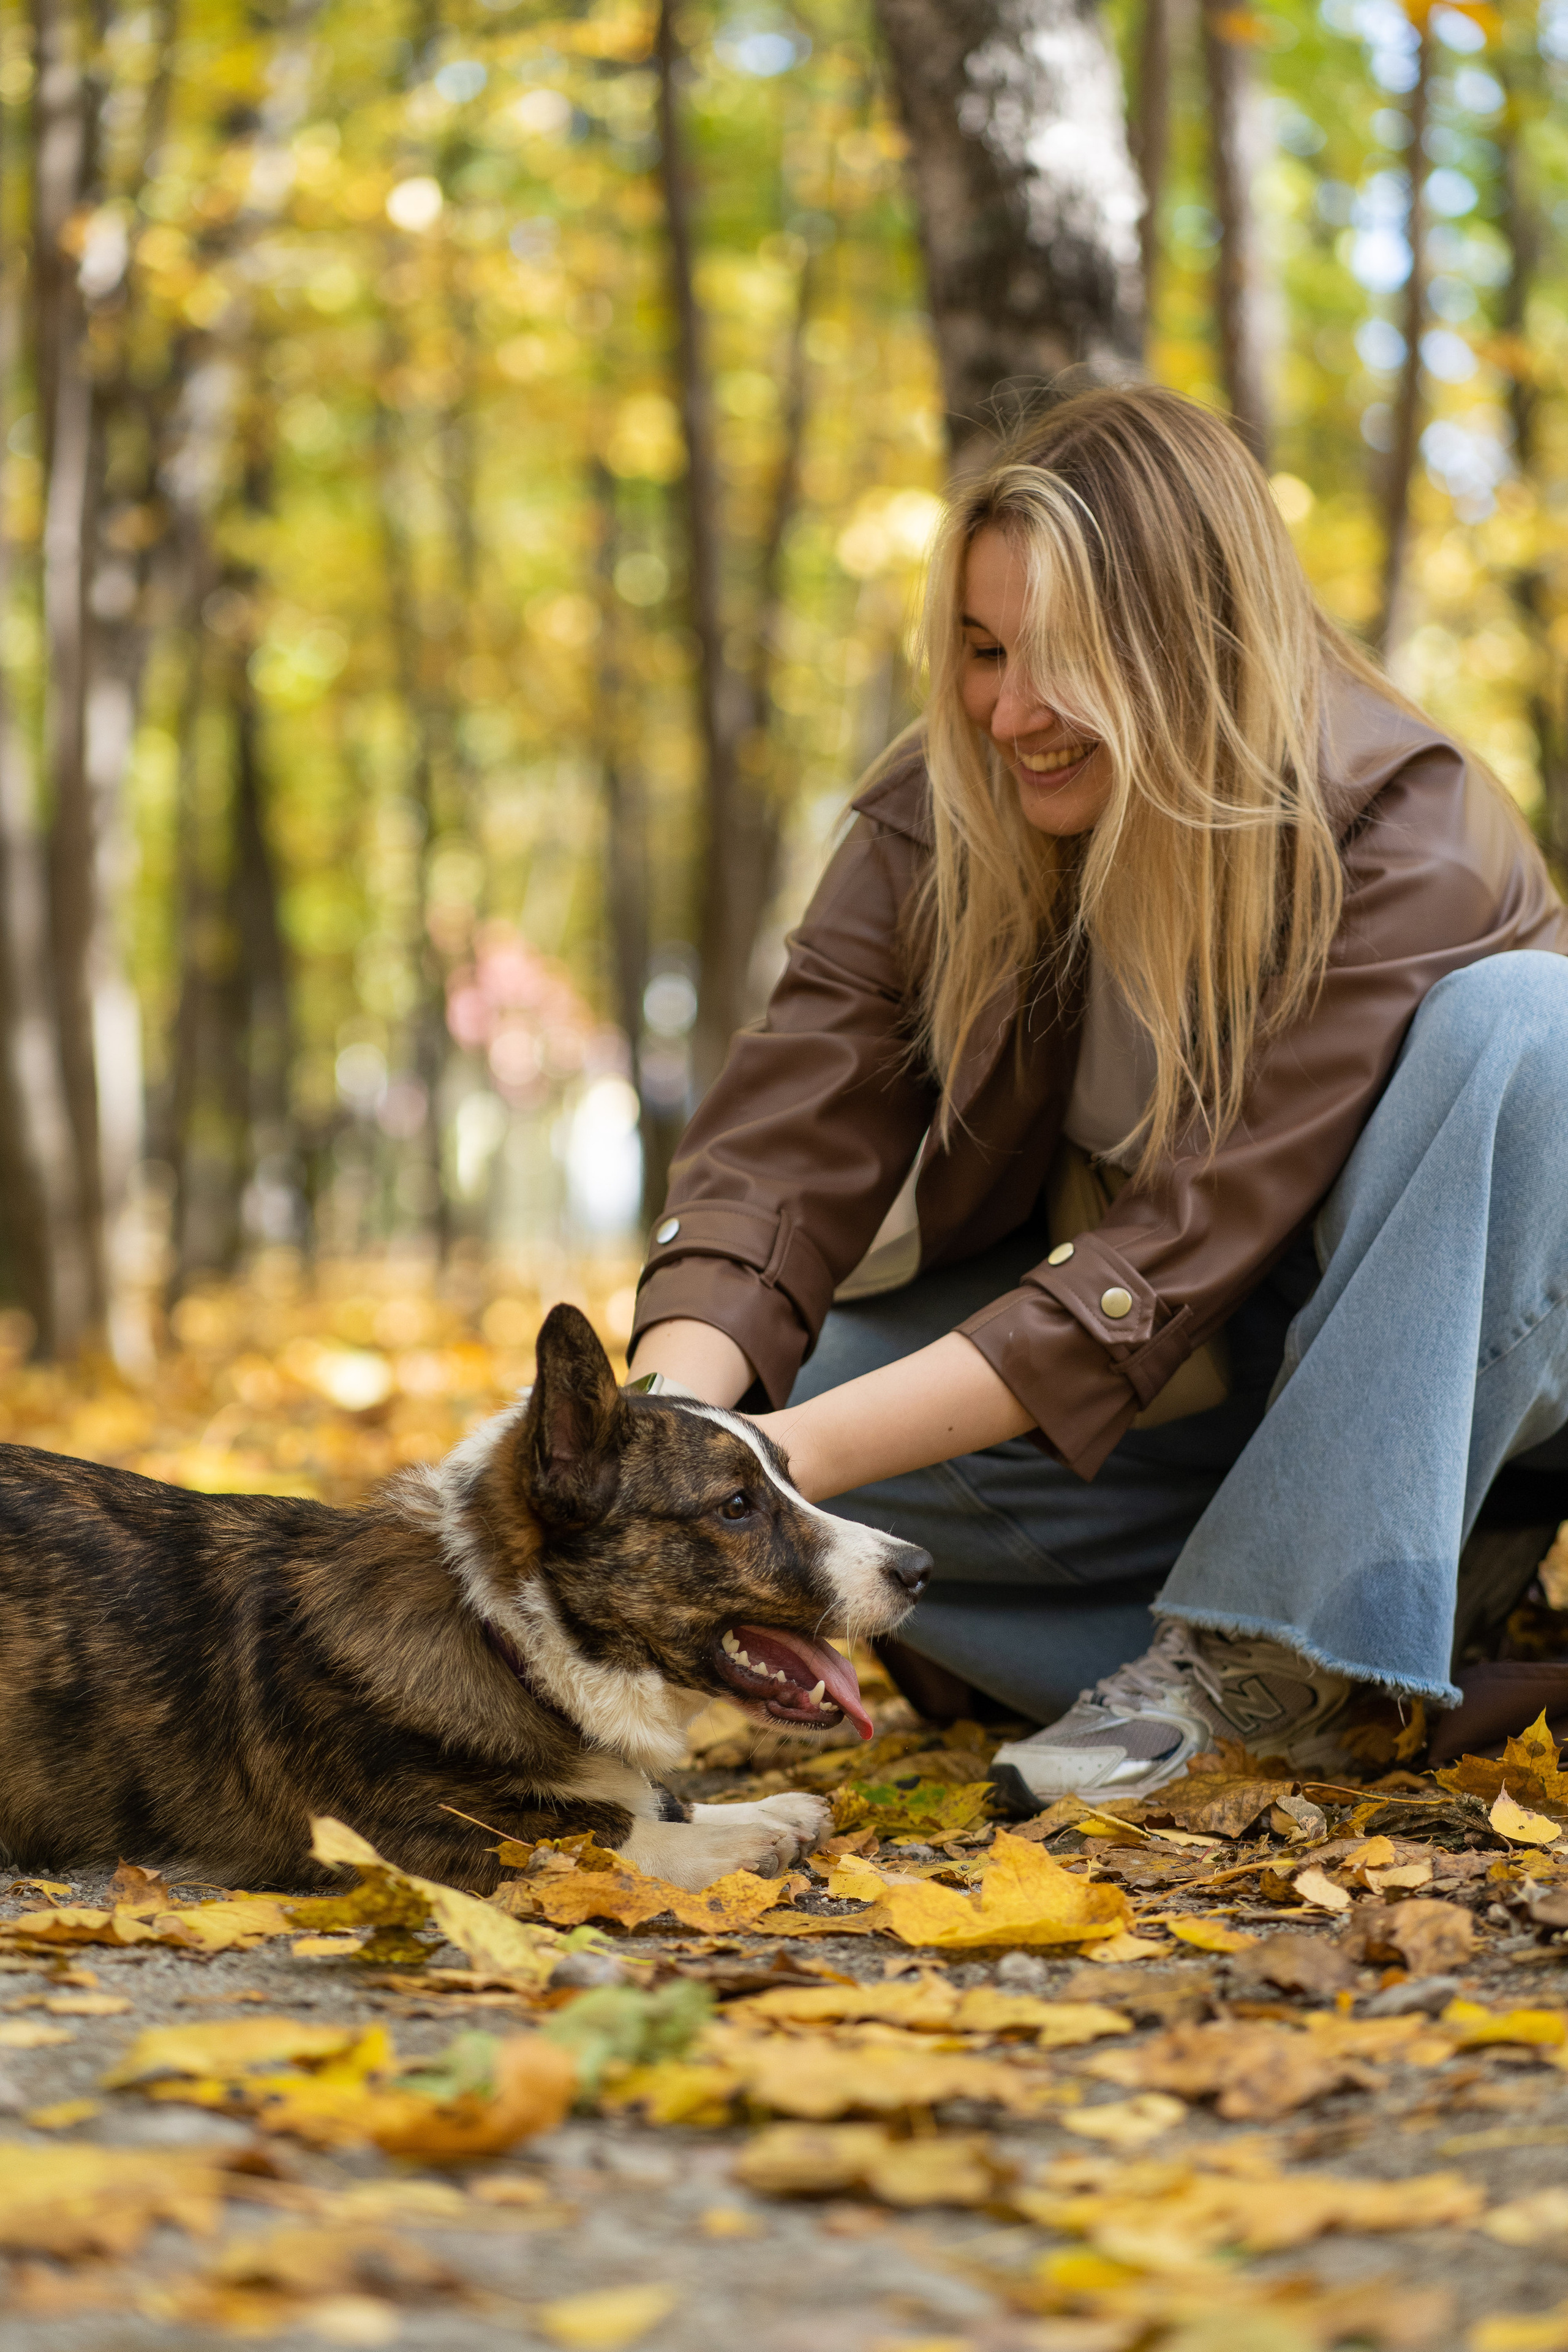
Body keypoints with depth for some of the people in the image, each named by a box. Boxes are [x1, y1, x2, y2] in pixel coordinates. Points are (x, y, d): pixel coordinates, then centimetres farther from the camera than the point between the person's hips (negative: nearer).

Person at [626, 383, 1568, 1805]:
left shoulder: (1397, 847, -26)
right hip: (1192, 1404, 4)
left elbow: (1182, 1250, -33)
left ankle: (1257, 1647, -28)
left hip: (1446, 1362, -4)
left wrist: (798, 1457, -40)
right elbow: (790, 1134, -23)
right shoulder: (935, 825, -12)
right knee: (789, 1370, -22)